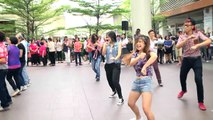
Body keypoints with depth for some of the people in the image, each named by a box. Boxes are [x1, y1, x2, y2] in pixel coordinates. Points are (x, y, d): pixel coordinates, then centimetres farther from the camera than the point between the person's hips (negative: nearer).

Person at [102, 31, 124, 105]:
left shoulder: (118, 44, -3)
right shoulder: (106, 44, 6)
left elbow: (119, 53, -15)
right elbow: (103, 54, -3)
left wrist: (116, 58, -35)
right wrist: (105, 45, -13)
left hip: (116, 64, -5)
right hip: (108, 65, 5)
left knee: (115, 81, -17)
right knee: (109, 80, 16)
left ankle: (121, 98, -4)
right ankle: (114, 91, 48)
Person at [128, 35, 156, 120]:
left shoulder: (148, 53, -8)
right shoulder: (135, 54, 9)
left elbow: (155, 56, -33)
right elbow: (131, 63, -12)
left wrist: (145, 67, -35)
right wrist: (139, 57, -29)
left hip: (146, 81, -7)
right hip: (136, 81, 7)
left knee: (146, 109, -17)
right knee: (130, 103, 21)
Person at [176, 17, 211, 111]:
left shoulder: (197, 33, -6)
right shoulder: (182, 36, -1)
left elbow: (209, 41, -19)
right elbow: (178, 46, -20)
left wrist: (197, 45, -29)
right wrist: (188, 38, -29)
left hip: (196, 59, -3)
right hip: (186, 59, 3)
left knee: (198, 80, -12)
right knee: (182, 77, 15)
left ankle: (200, 102, 4)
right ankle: (183, 90, 50)